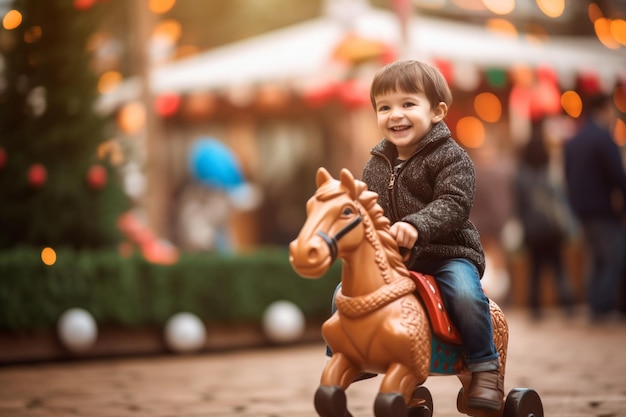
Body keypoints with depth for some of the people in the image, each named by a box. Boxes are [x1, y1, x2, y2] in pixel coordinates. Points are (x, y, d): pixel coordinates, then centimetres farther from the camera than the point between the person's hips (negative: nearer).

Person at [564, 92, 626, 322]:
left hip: (582, 209, 9)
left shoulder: (572, 142, 13)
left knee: (596, 258, 15)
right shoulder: (603, 139, -15)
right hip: (603, 209, -9)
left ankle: (595, 306, 15)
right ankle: (604, 306, -10)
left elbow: (569, 176, 16)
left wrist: (577, 204, 17)